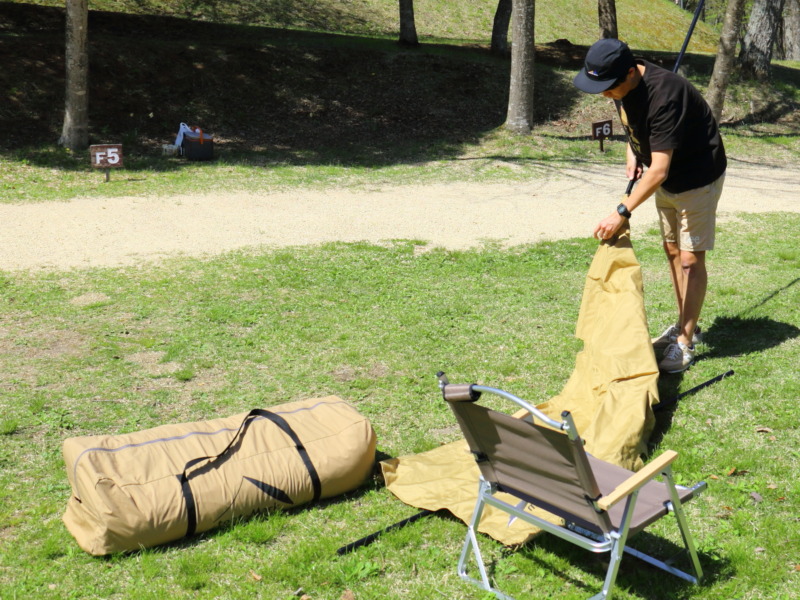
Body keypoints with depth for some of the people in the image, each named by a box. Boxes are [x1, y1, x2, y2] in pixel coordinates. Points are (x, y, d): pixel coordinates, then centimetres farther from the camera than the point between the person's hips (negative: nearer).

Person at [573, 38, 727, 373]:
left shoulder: (663, 95, -36)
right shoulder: (624, 85, -10)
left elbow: (659, 171, -37)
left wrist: (622, 212, -36)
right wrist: (632, 152, -1)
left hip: (698, 177, -9)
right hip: (667, 178, 9)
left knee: (690, 258, -5)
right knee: (672, 251, 15)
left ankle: (686, 344, 5)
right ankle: (685, 325, 30)